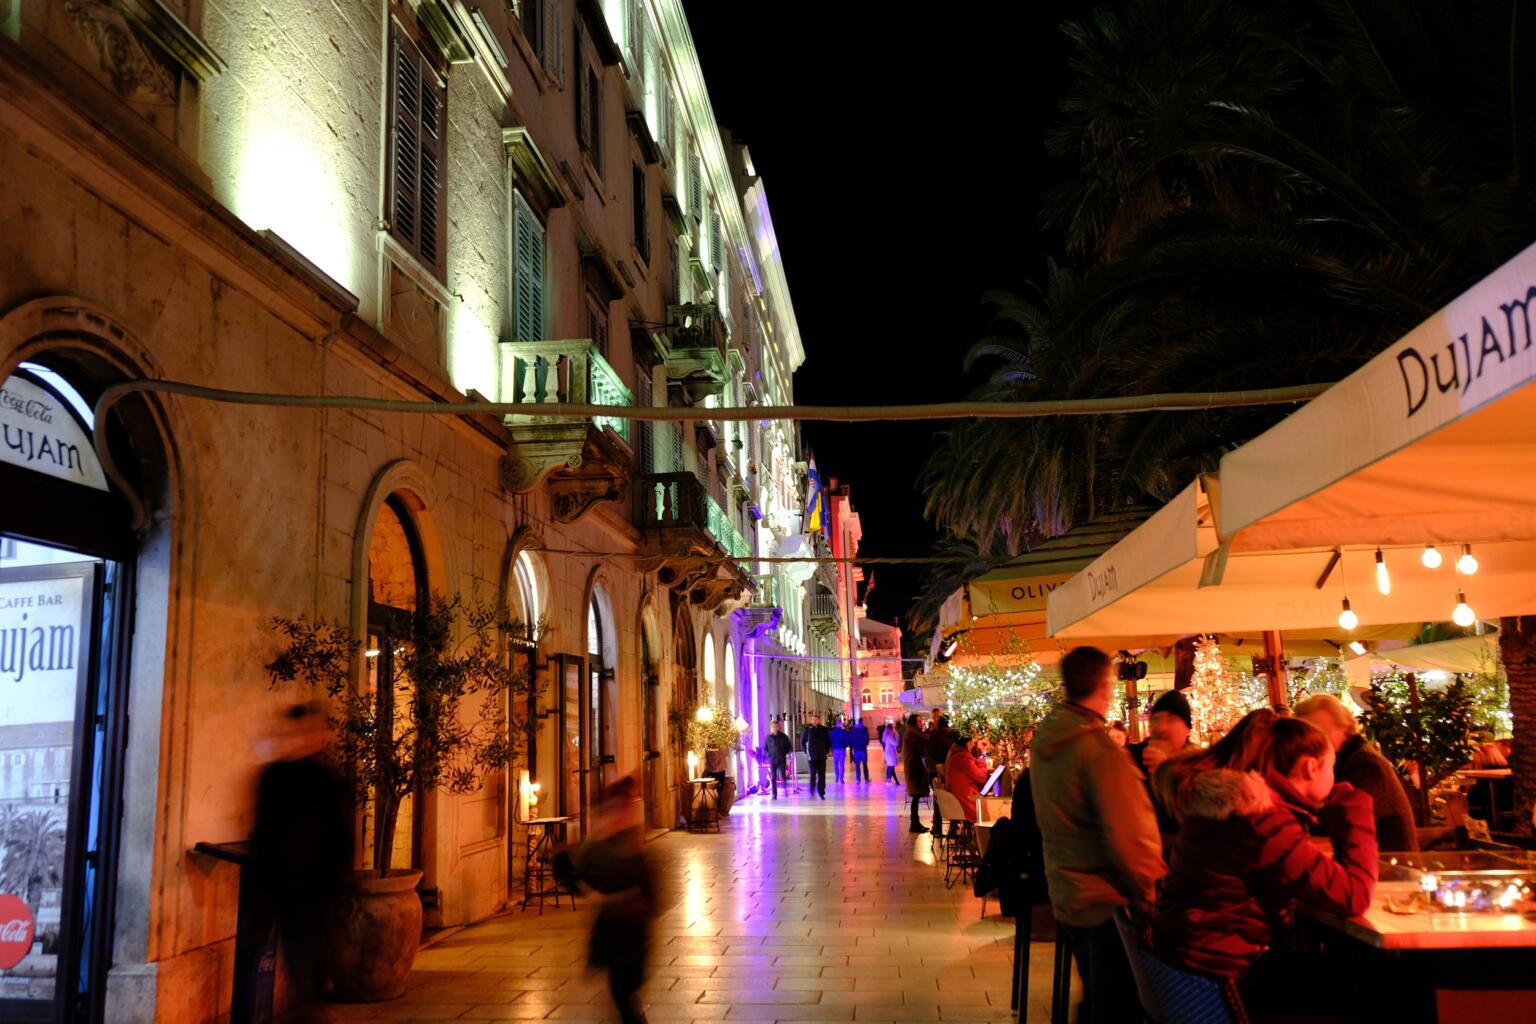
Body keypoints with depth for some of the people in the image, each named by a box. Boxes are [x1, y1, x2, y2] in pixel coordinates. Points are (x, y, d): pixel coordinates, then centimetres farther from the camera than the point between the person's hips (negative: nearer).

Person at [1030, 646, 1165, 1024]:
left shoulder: (1044, 737, 2)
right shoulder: (1099, 748, -23)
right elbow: (1129, 840, -23)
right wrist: (1149, 898, -11)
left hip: (1067, 894, 8)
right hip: (1110, 903, -8)